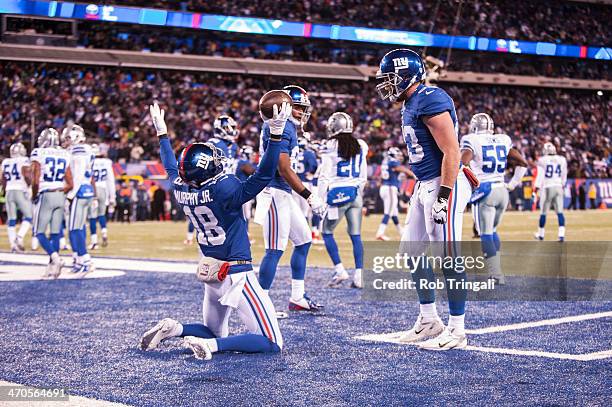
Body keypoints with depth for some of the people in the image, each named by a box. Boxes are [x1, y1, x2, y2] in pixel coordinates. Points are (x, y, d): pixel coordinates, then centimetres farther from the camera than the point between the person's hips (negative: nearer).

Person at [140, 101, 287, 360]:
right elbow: (262, 176, -30)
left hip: (210, 276, 8)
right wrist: (276, 134, -34)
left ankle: (173, 329, 0)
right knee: (271, 343, -6)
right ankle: (211, 346, -23)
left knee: (214, 332, 27)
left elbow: (171, 167, 20)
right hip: (236, 276, -8)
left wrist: (162, 133, 33)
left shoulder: (181, 189, -2)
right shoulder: (223, 188, -21)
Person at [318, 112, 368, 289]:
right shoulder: (360, 146, 9)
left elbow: (325, 177, -7)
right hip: (356, 194, 5)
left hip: (337, 194, -5)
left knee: (327, 232, 10)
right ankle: (358, 276, 2)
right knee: (356, 235, 7)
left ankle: (340, 270, 0)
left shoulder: (331, 147, -7)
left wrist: (320, 200, -4)